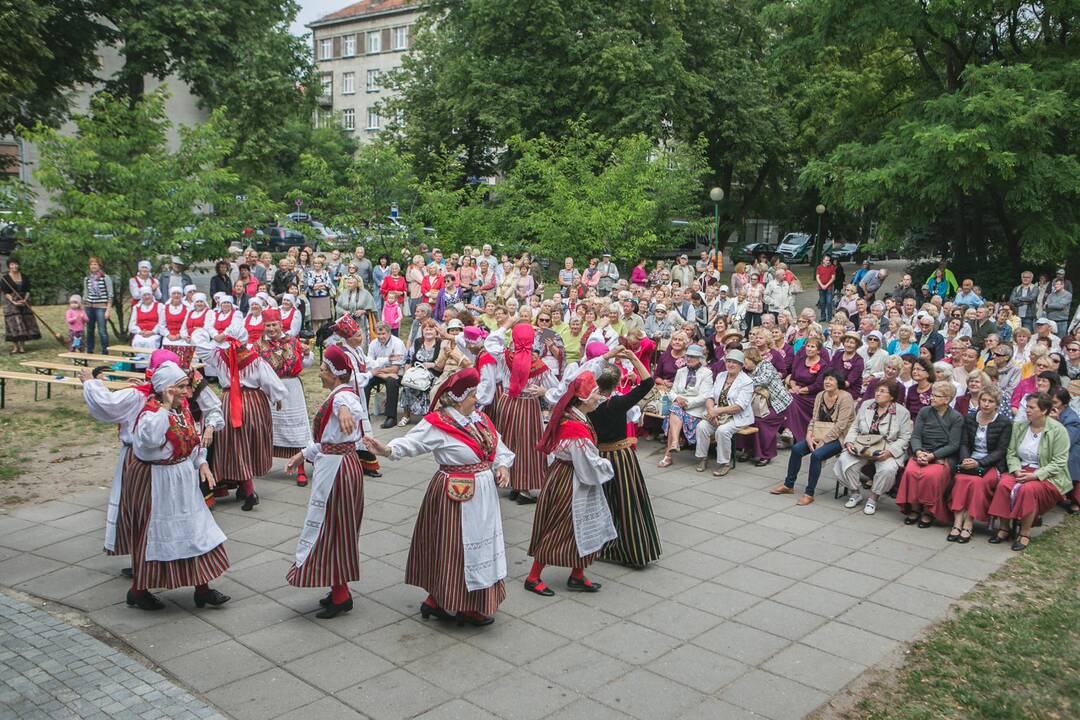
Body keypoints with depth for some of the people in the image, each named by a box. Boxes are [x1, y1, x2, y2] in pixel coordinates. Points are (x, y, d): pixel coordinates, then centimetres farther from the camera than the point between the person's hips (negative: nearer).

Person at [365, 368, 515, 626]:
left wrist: (502, 466, -3)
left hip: (484, 495, 8)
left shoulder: (480, 419, 7)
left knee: (479, 544, 16)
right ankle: (445, 603, 15)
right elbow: (410, 443, -25)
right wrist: (386, 450, -43)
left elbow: (499, 447, 15)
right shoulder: (438, 424, -16)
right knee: (455, 548, -1)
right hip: (457, 497, -8)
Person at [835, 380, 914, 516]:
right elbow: (854, 427, 13)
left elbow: (904, 438, -4)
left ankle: (873, 498, -8)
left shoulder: (902, 412, -1)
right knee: (844, 461, -24)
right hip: (861, 446, 3)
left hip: (887, 450, -3)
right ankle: (856, 493, 1)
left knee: (888, 469, -34)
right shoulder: (866, 405, 10)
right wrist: (849, 442, -6)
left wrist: (889, 451, -19)